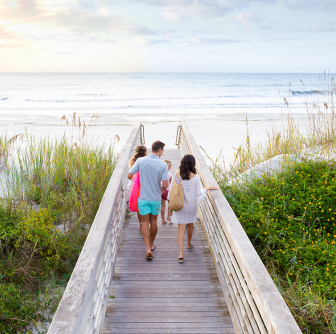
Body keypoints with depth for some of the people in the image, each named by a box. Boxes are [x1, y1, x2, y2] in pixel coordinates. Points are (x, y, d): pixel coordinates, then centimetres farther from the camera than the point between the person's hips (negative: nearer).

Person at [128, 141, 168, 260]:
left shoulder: (140, 161, -10)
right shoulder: (163, 165, -14)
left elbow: (129, 175, -7)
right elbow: (165, 185, -15)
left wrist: (133, 178, 18)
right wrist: (161, 190, 9)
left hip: (143, 198, 0)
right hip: (156, 198, 0)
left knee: (145, 222, 7)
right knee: (153, 221, 18)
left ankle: (148, 249, -3)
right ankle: (151, 244, 34)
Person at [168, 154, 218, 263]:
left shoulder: (176, 175, -9)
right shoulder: (195, 177, -14)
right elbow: (198, 194, -10)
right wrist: (207, 188, 5)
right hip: (191, 205, 0)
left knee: (181, 228, 1)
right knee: (190, 225, 23)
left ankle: (180, 253, -7)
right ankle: (189, 244, 46)